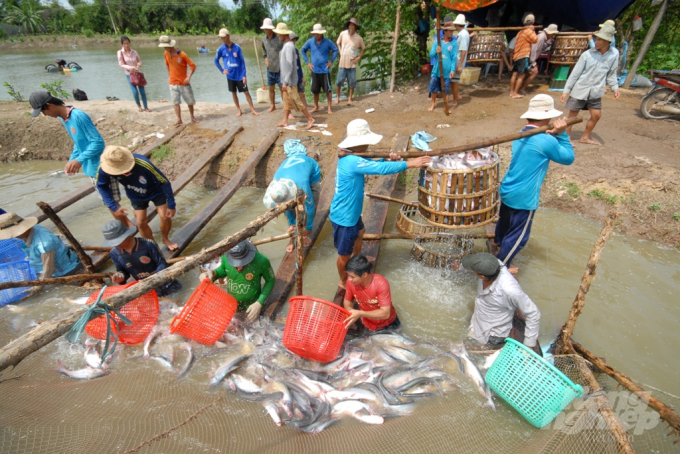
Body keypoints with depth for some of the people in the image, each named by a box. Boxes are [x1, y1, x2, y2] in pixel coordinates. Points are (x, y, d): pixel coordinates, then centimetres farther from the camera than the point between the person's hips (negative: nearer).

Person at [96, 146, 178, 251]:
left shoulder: (143, 164, -42)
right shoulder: (104, 168, -31)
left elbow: (164, 182, -31)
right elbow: (101, 186, -8)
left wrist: (171, 205, -25)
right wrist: (113, 206, -14)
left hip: (156, 191, -3)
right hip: (136, 196, 3)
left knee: (165, 217, -7)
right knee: (141, 223, 2)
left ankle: (165, 239, 23)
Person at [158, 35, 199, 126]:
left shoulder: (182, 55, -13)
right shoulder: (166, 53, 2)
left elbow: (193, 65, -13)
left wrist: (189, 77, -22)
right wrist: (169, 73, 17)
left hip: (184, 82, -3)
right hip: (173, 83, 3)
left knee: (190, 101, 6)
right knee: (176, 102, -2)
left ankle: (192, 117, 22)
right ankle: (179, 119, 0)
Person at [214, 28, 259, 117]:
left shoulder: (237, 47, -7)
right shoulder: (221, 49, -3)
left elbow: (242, 61, -5)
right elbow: (216, 60, 11)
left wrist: (244, 75, -10)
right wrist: (222, 70, 1)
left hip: (240, 75, -2)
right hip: (230, 75, 2)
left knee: (246, 92, 0)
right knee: (233, 93, 9)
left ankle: (253, 109, 8)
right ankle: (239, 110, 21)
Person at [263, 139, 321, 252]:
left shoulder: (302, 185, -48)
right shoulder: (277, 182, -33)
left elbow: (310, 206, -31)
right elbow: (286, 205, -15)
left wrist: (309, 228, -17)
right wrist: (291, 223, -7)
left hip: (312, 174, -3)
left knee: (311, 205, -5)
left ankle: (305, 235, 17)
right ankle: (293, 237, 11)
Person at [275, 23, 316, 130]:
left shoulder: (289, 46, -18)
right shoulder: (286, 45, 12)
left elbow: (290, 66, -23)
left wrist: (285, 82, -23)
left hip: (289, 81, -9)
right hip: (286, 80, 9)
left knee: (296, 101, -5)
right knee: (286, 100, 12)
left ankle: (310, 119, 1)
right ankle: (285, 121, 19)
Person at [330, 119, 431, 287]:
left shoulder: (350, 158, 1)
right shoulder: (352, 162, -31)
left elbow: (373, 165, 11)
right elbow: (381, 169, -35)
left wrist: (389, 158, -9)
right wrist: (410, 163, -29)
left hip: (351, 212, 11)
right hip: (344, 217, -11)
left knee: (359, 232, 37)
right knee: (344, 254, 10)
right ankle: (344, 282, 34)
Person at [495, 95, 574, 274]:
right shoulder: (546, 141, -21)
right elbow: (568, 158, -6)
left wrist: (552, 135, 0)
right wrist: (562, 134, -6)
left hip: (507, 191, 9)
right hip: (523, 198, -8)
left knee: (505, 220, 33)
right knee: (518, 235, 9)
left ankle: (498, 242, 60)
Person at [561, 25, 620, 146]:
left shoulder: (614, 54, -3)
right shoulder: (587, 54, -11)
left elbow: (611, 73, 8)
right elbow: (575, 73, -6)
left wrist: (614, 88, -1)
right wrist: (566, 91, -7)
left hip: (595, 92, 4)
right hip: (580, 89, -4)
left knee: (596, 115, 9)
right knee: (572, 116, 2)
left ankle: (585, 137, 27)